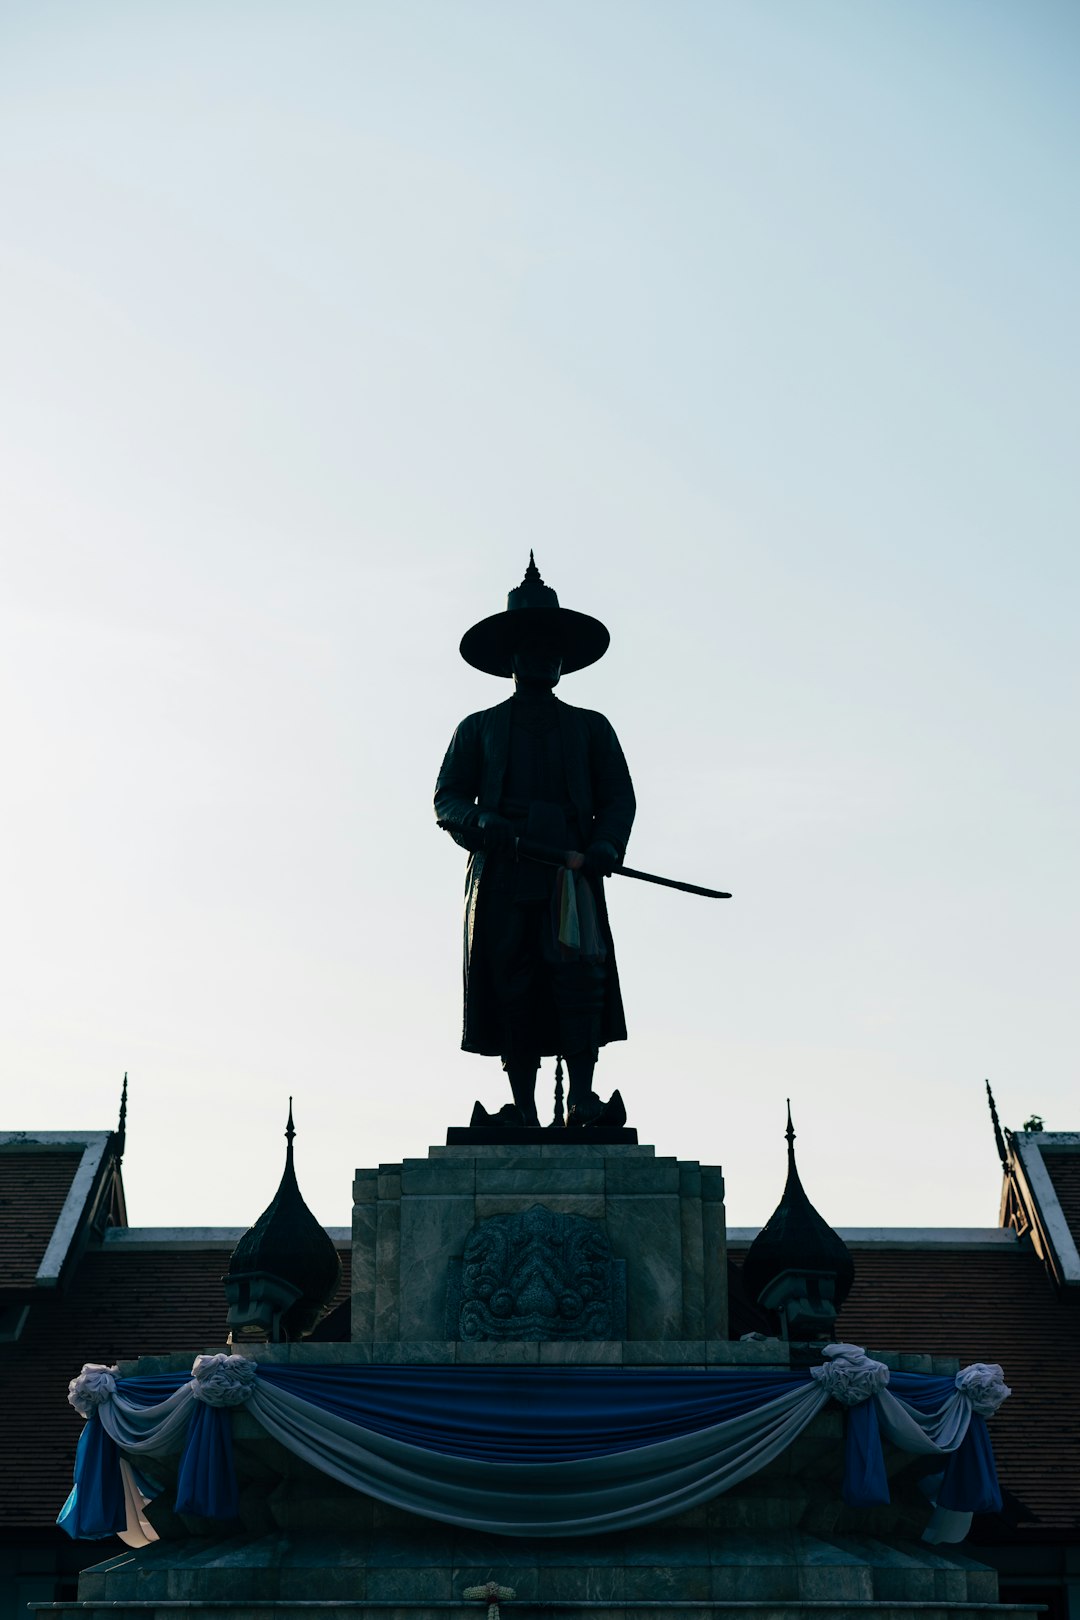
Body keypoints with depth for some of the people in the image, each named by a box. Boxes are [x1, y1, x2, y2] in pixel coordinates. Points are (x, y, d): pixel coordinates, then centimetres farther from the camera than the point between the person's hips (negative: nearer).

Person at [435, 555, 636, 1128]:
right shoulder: (478, 729, 21)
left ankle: (582, 1098, -21)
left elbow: (618, 797, 13)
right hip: (501, 872, 1)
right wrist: (481, 824, -10)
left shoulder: (591, 728, 22)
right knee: (511, 987, -5)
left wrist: (603, 849, -7)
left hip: (571, 868, 0)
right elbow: (447, 798, 12)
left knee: (579, 968, -19)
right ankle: (523, 1108, -4)